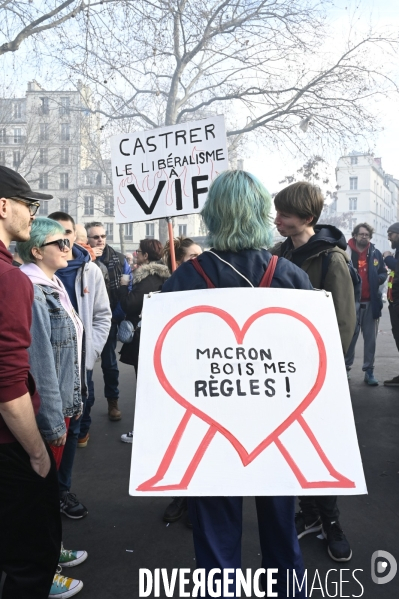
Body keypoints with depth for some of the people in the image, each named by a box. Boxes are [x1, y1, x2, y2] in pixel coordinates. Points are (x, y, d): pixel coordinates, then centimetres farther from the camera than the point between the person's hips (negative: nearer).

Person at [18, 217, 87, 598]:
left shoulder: (53, 287, 8)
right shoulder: (31, 292, -20)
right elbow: (38, 362, -23)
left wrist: (73, 401, 15)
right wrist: (52, 420, -20)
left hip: (61, 403, 9)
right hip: (46, 409, -8)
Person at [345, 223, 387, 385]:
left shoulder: (376, 253, 7)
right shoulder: (347, 252, -4)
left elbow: (384, 273, 13)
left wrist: (378, 279, -7)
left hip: (371, 302, 3)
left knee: (370, 338, 7)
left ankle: (369, 371, 15)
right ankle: (346, 368, 18)